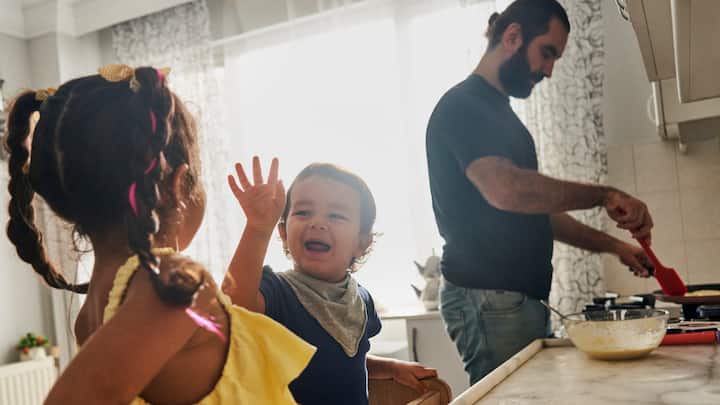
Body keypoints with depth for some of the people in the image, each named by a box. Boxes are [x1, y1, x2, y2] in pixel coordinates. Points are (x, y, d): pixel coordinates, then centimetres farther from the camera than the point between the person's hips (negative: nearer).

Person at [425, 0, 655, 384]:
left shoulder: (498, 112, 20)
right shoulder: (463, 105, -10)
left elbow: (534, 209, 23)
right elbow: (503, 189, -28)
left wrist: (612, 245, 16)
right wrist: (603, 194, -19)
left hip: (522, 297, 9)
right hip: (488, 299, -9)